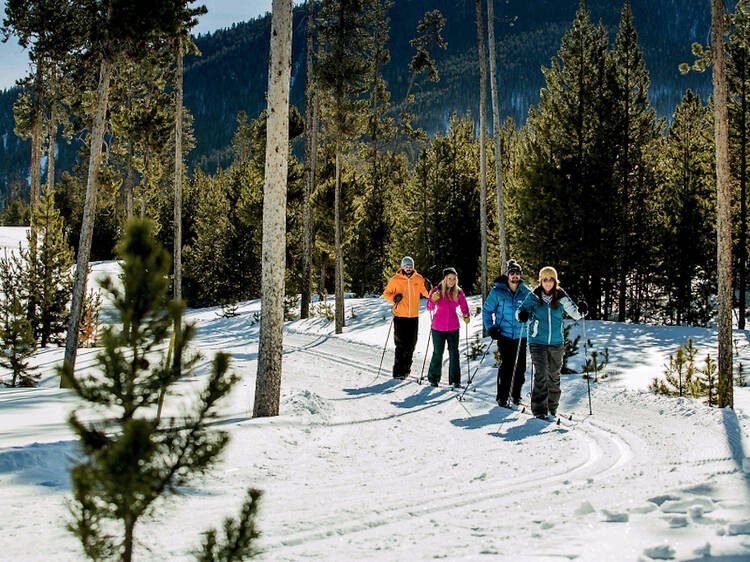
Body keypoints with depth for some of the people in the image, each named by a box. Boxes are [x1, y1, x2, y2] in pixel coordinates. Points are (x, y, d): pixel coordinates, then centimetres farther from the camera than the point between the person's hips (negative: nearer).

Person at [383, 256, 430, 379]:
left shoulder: (418, 279, 5)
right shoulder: (395, 280, -2)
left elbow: (426, 294, 9)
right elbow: (386, 293, 5)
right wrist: (394, 298, -15)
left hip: (414, 317, 3)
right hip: (400, 316, -3)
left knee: (411, 344, 8)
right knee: (401, 344, -6)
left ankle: (405, 369, 22)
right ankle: (398, 372, -1)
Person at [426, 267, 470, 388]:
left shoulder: (459, 292, 0)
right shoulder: (437, 290, -8)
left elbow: (464, 305, 11)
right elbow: (429, 307, -15)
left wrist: (466, 315, -8)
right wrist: (433, 299, -36)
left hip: (453, 327, 2)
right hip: (438, 327, -2)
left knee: (454, 352, -3)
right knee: (438, 352, 5)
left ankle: (455, 380, 2)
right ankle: (433, 377, 20)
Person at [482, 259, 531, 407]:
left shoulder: (525, 292, 5)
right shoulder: (498, 291, -3)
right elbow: (487, 310, 6)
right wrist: (490, 328, -4)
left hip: (521, 335, 3)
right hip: (504, 334, -3)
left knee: (520, 367, 5)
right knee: (506, 365, -11)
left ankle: (516, 394, 24)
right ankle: (502, 397, -1)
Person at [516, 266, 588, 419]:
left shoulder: (561, 297, 1)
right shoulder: (533, 296, -3)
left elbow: (575, 314, 4)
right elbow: (522, 310, 1)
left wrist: (581, 311, -18)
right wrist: (522, 315, -22)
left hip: (556, 343, 3)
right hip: (538, 342, -3)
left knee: (554, 375, 14)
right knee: (541, 374, -13)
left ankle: (552, 406, 32)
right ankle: (539, 409, -10)